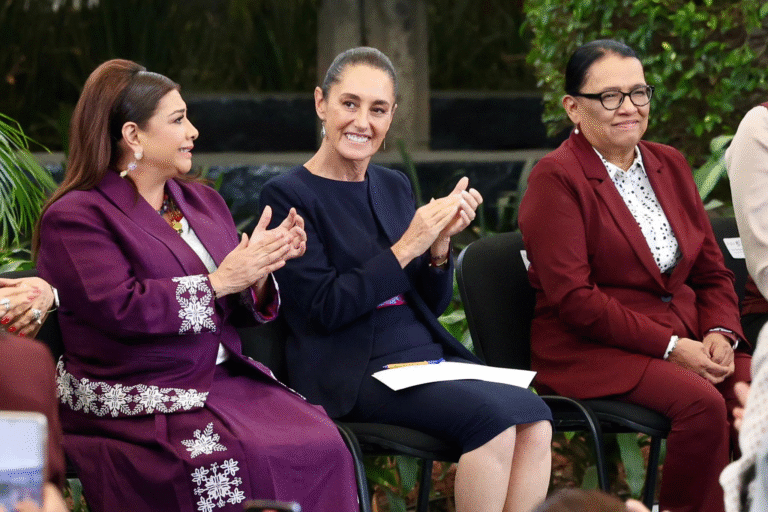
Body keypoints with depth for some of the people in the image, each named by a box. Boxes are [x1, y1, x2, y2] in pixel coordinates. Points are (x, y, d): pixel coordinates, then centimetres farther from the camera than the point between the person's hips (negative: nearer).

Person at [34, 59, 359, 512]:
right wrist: (219, 282, -13)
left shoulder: (203, 202, 18)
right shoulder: (75, 217, -3)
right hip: (137, 402, -6)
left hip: (226, 379, 6)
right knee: (251, 459, -31)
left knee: (321, 444, -20)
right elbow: (121, 308, -17)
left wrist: (261, 268, -4)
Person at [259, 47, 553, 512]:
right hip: (355, 371, -6)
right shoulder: (288, 195, -3)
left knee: (535, 419, -22)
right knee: (495, 418, -29)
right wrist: (406, 248, -14)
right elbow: (324, 308, -12)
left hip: (429, 353, 6)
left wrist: (440, 243, -3)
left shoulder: (395, 187, 17)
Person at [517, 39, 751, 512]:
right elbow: (571, 296, -14)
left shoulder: (670, 165, 16)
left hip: (686, 339, 6)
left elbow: (713, 270, 17)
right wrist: (669, 346, -17)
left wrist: (720, 333, -5)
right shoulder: (555, 178, -6)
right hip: (592, 349, -6)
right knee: (702, 402, -31)